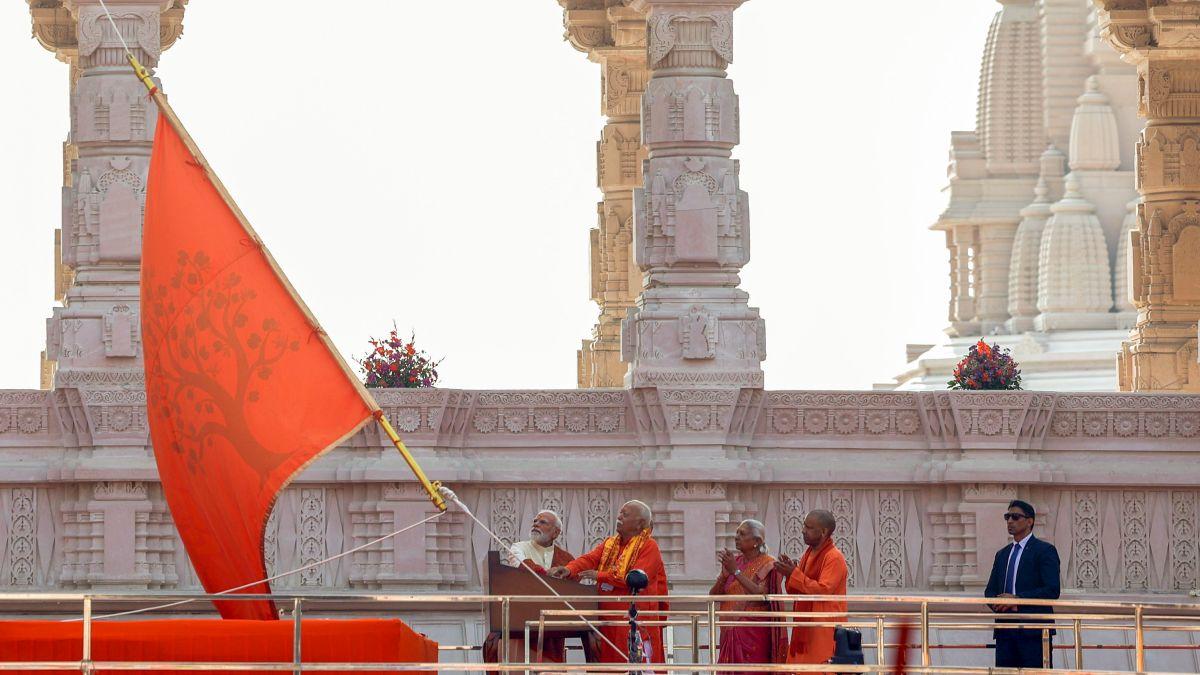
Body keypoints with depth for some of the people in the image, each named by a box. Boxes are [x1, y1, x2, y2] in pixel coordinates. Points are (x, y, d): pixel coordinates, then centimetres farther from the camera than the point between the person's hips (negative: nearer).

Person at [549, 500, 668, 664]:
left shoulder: (649, 547, -2)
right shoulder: (610, 544, 17)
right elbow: (589, 559, 2)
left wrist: (600, 576, -15)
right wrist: (569, 570, -19)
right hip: (609, 619, 6)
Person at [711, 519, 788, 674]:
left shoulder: (768, 565, -4)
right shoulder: (734, 561, 12)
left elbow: (761, 594, -20)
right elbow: (713, 595, 7)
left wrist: (736, 572, -19)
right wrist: (725, 573, -11)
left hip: (754, 634, -6)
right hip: (731, 633, 6)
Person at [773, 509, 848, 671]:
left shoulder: (834, 558, -12)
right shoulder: (809, 555, 15)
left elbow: (823, 590, -21)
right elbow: (798, 592, 17)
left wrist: (794, 574, -19)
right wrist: (790, 574, -3)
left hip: (824, 632, -9)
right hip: (806, 630, 9)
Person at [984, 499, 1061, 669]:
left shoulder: (1044, 551, -1)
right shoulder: (1002, 554, 21)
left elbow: (1052, 590, -11)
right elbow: (990, 590, 20)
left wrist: (1017, 599, -16)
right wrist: (997, 603, -5)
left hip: (1034, 630, -6)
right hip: (1005, 631, 6)